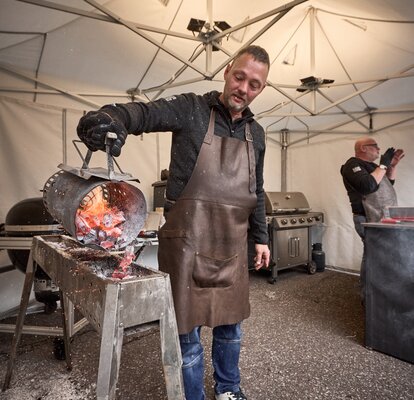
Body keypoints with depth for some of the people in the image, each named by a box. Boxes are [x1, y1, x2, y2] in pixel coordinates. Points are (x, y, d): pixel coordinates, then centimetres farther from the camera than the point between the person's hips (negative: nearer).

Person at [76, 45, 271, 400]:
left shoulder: (256, 133, 12)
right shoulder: (192, 109, -4)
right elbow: (144, 113, -20)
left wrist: (261, 236, 17)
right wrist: (111, 117, -42)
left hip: (232, 245, 6)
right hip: (187, 240, -5)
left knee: (230, 324, 19)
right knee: (187, 329, 7)